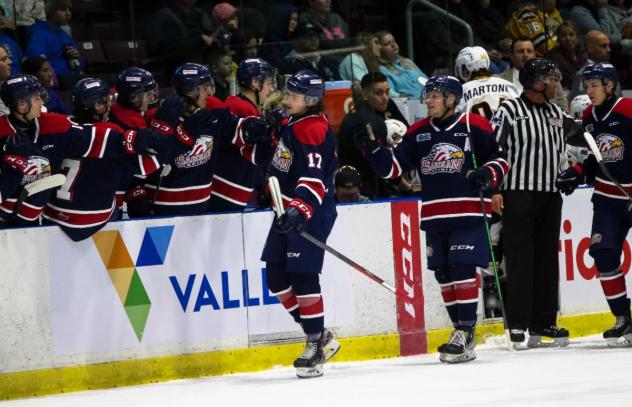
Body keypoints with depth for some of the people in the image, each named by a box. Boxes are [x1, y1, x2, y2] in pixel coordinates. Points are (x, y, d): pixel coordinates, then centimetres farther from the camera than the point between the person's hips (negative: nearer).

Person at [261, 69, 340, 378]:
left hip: (312, 212, -10)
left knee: (302, 275, -13)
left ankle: (316, 344, -4)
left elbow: (314, 178, -29)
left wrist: (299, 211, -39)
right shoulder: (293, 124, 12)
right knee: (276, 275, 8)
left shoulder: (313, 130, -18)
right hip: (289, 209, 10)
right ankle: (319, 337, 16)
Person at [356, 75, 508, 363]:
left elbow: (500, 160, 5)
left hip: (468, 213, -6)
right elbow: (393, 166, 12)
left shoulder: (473, 126, -1)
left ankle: (466, 333, -10)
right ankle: (461, 331, 16)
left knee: (463, 270, -12)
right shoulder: (419, 132, 12)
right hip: (434, 217, 6)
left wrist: (488, 175, -15)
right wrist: (372, 149, -3)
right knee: (443, 274, 7)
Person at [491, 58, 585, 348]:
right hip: (518, 193, -7)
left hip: (550, 194, 7)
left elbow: (581, 136, 24)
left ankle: (543, 322, 13)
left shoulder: (556, 114, 15)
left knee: (547, 258, 8)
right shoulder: (509, 111, -5)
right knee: (520, 258, -8)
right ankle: (518, 324, -7)